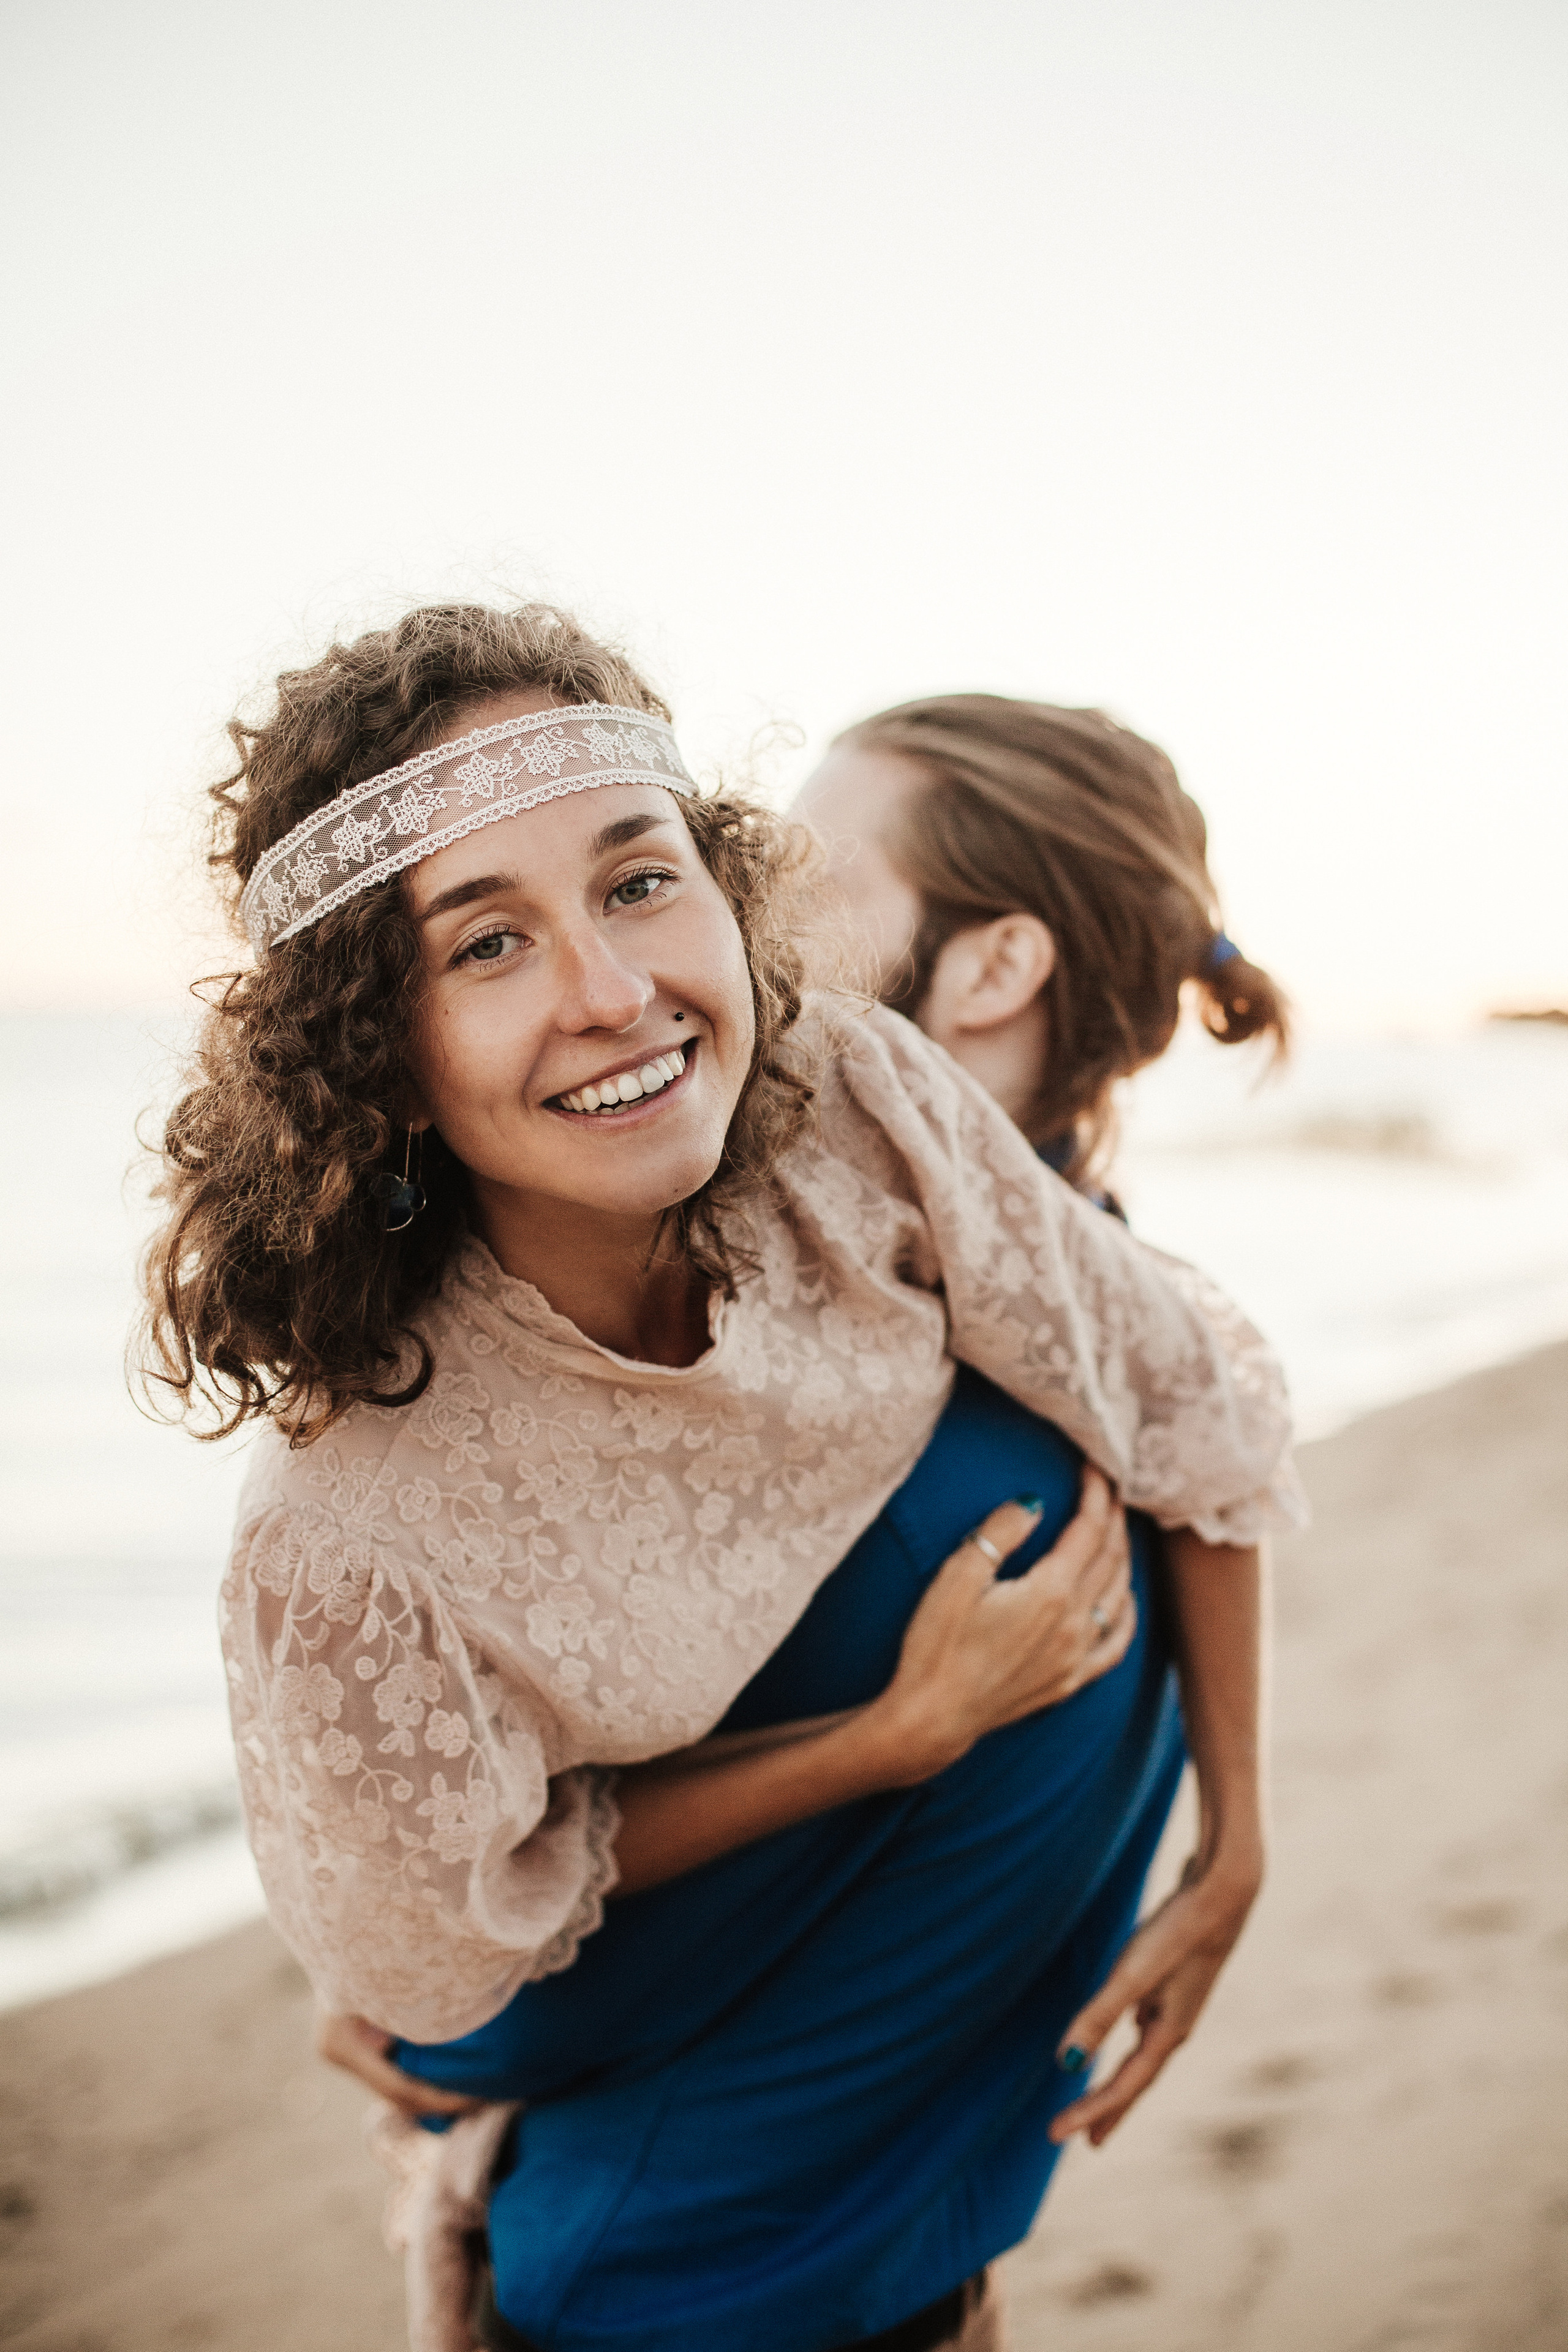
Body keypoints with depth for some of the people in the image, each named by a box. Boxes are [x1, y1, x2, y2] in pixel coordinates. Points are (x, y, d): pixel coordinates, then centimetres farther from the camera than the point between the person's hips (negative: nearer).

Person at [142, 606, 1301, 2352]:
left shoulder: (848, 1100, -26)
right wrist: (914, 1735, -24)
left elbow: (1199, 1414, -14)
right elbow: (451, 1947, -17)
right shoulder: (350, 1544, -34)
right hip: (594, 1963, -4)